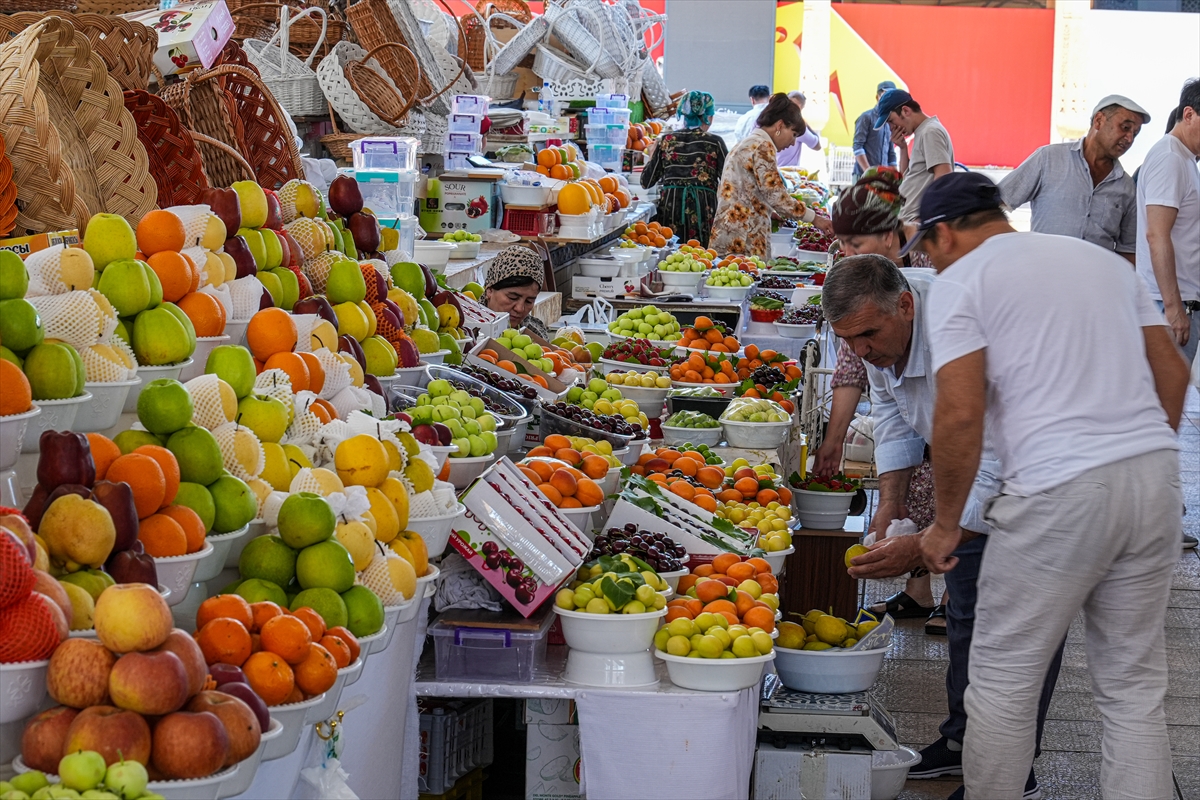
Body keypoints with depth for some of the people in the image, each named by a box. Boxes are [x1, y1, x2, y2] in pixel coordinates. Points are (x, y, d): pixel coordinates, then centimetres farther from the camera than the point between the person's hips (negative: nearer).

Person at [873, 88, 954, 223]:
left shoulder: (930, 132, -11)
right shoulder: (921, 133, 19)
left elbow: (945, 178, -19)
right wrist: (903, 148, 11)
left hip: (918, 221, -10)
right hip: (911, 220, 10)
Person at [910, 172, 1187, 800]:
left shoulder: (958, 283, 0)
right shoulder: (1103, 260, 20)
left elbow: (961, 413, -11)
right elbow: (1172, 372, 17)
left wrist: (946, 525, -1)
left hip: (1058, 490, -6)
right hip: (1156, 474, 6)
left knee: (1003, 681, 7)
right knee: (1134, 687, 13)